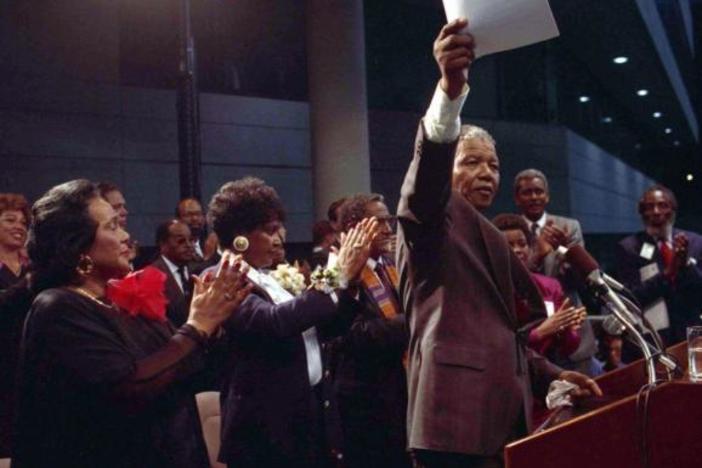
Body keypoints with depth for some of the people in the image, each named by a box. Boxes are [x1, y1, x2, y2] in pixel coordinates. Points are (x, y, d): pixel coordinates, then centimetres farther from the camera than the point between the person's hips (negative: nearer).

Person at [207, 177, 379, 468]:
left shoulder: (273, 279, 14)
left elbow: (326, 329, 18)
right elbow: (275, 323, -28)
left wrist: (349, 277, 4)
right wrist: (338, 278, -20)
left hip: (313, 413, 8)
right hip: (269, 428, -8)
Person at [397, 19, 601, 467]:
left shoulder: (493, 239, 23)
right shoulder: (433, 218, -1)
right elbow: (429, 163, -24)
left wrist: (552, 373, 19)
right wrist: (451, 86, -40)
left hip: (506, 413, 8)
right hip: (457, 415, -8)